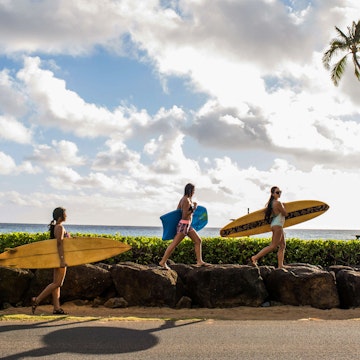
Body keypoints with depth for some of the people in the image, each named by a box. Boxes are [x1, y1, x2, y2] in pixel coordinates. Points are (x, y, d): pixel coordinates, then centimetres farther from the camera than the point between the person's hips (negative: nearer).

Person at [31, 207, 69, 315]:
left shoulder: (55, 227, 15)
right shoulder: (60, 227, -14)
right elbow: (59, 243, -22)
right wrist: (62, 259, -26)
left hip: (57, 258, 10)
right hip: (60, 257, -10)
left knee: (56, 283, 8)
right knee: (57, 283, -7)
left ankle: (56, 308, 10)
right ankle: (37, 300, -5)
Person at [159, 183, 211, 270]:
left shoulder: (183, 199, 11)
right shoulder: (186, 200, -17)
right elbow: (184, 216, -19)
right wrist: (193, 208, -12)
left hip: (188, 225, 11)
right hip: (184, 224, -11)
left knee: (198, 240, 11)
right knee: (174, 244, -7)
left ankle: (199, 261, 13)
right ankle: (163, 262, -2)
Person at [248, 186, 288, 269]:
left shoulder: (271, 202, 12)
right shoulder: (277, 203, -17)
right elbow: (285, 214, -10)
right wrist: (283, 206, 8)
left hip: (277, 225, 11)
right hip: (277, 225, -11)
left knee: (282, 245, 11)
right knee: (273, 246, -10)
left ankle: (280, 265, 8)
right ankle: (254, 258, -13)